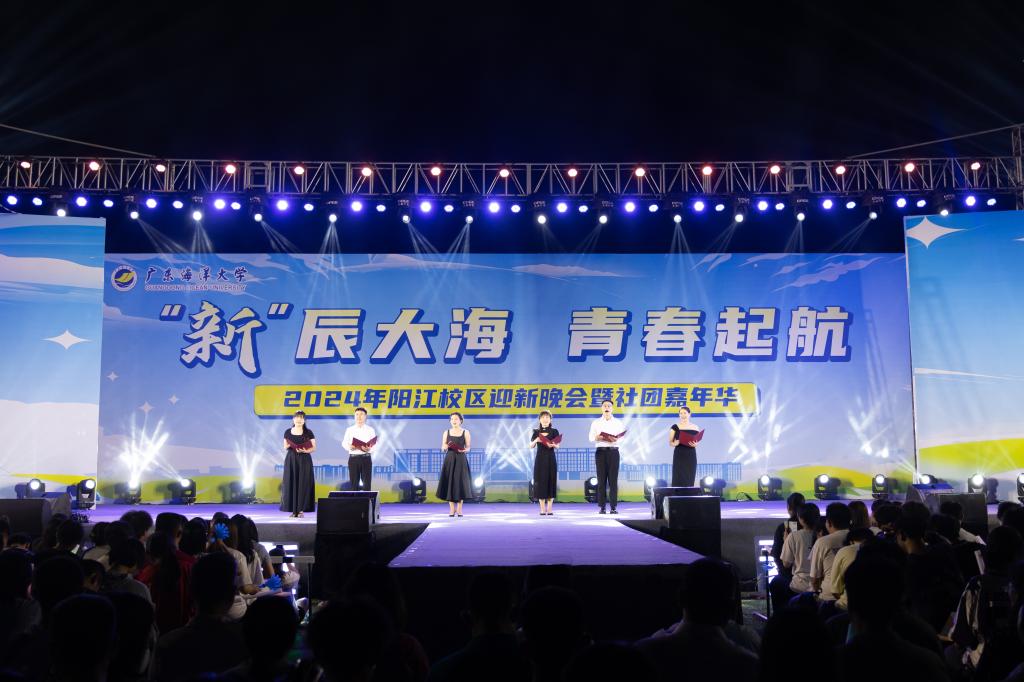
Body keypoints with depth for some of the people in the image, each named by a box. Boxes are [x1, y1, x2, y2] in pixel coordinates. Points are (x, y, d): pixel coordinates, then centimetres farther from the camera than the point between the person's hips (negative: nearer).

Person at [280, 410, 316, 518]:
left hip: (304, 460, -2)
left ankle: (301, 509, 1)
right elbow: (285, 447, 13)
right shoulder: (288, 432, 8)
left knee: (303, 484, -5)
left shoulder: (308, 433, 1)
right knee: (291, 483, -1)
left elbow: (314, 448, -1)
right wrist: (288, 445, -9)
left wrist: (306, 450, -19)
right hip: (291, 460, 2)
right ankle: (293, 510, 5)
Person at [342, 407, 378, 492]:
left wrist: (369, 449, -22)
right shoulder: (349, 430, 11)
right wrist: (349, 447, -17)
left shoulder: (370, 429, 7)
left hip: (366, 458, -1)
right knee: (354, 483, 4)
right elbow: (344, 443, 5)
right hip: (353, 458, 1)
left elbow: (375, 444, 0)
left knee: (366, 483, -1)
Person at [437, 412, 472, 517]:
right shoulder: (446, 432, 7)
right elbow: (442, 448, 8)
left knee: (460, 483, -2)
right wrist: (445, 447, -14)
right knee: (450, 482, -1)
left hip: (461, 460, -1)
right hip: (450, 460, 1)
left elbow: (468, 447, 5)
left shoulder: (465, 432, 3)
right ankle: (452, 509, 8)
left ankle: (459, 509, 8)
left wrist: (464, 450, -16)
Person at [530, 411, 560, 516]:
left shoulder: (554, 431, 3)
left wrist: (553, 445, -24)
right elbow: (531, 446, 1)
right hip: (540, 458, 1)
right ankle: (542, 509, 5)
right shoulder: (536, 432, 7)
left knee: (551, 482, -1)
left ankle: (549, 508, 5)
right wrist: (536, 440, -20)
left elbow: (557, 445, -2)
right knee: (540, 482, -2)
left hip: (550, 459, -1)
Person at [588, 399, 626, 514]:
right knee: (601, 479, -1)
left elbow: (622, 438, 2)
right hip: (601, 451, 0)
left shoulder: (618, 422, 8)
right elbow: (591, 438, 2)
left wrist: (615, 439, -20)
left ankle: (613, 507, 1)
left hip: (613, 451, 0)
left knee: (613, 479, -2)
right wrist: (597, 438, -19)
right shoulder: (596, 422, 8)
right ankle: (602, 507, 3)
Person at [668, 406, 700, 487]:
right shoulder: (675, 427, -1)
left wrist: (695, 444, -8)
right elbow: (670, 442, 1)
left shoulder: (695, 427, 8)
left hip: (691, 455, 3)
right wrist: (675, 443, -21)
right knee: (678, 480, -7)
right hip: (679, 455, -3)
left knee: (690, 479, 2)